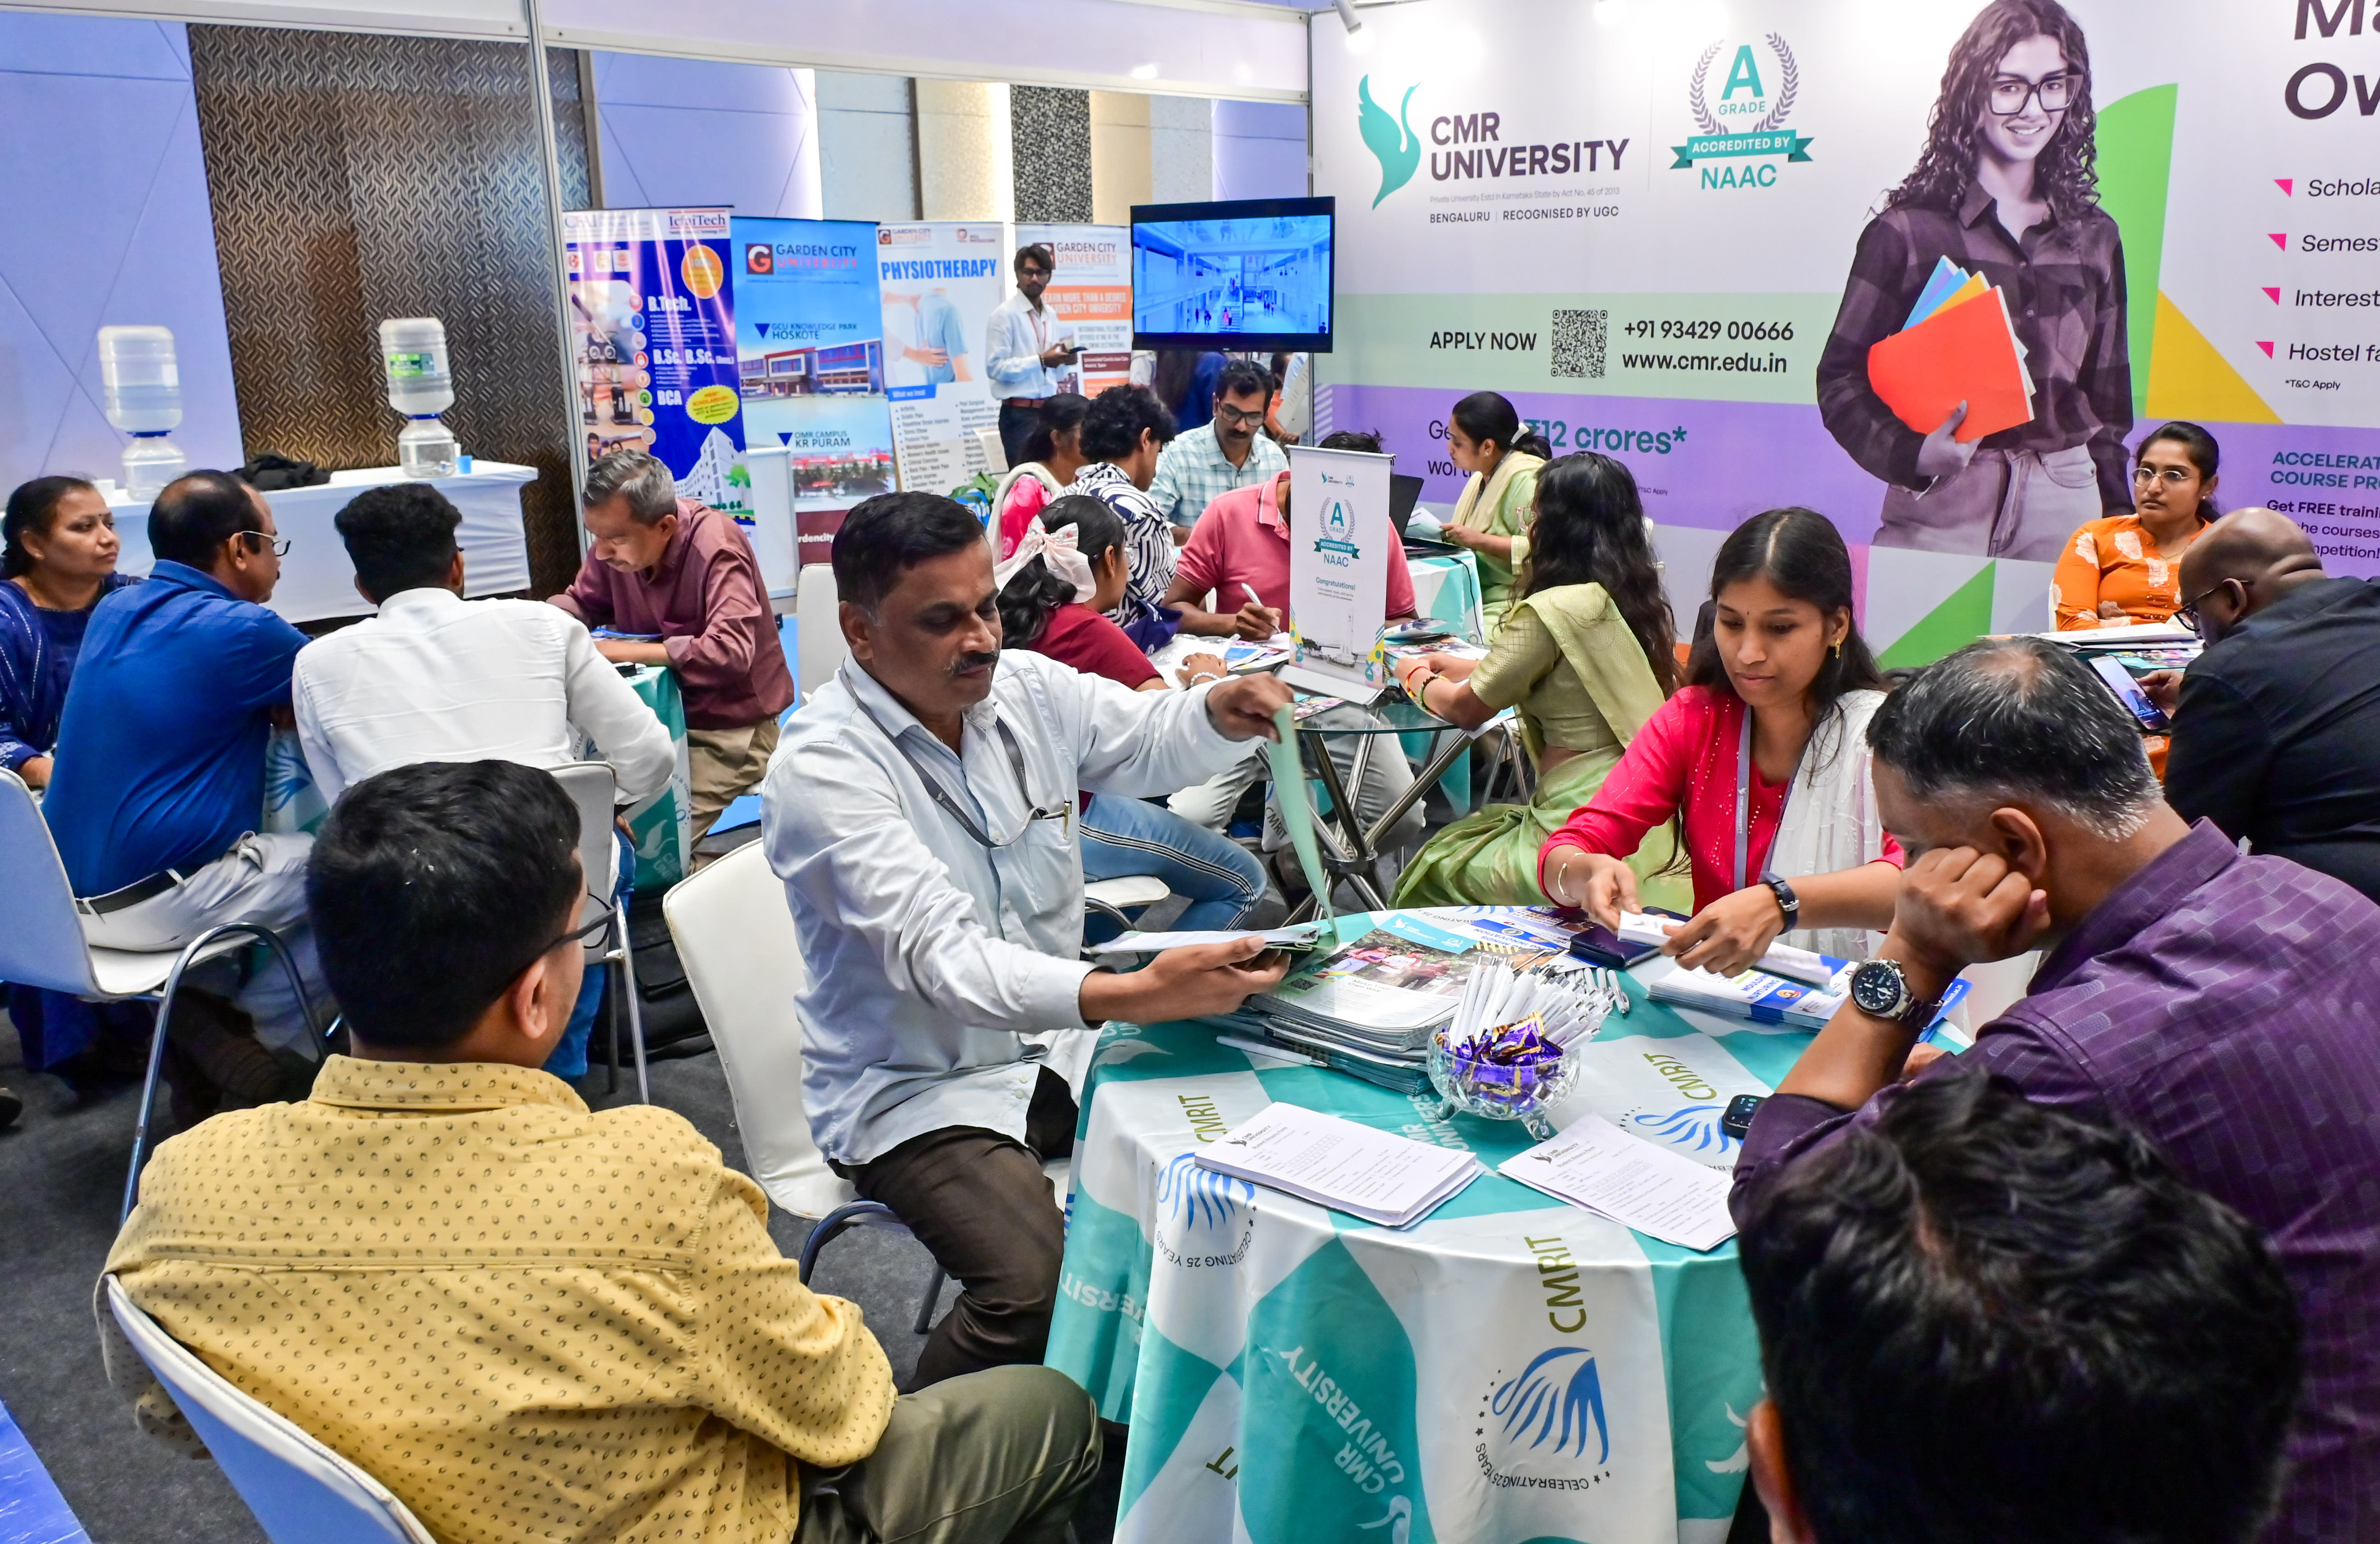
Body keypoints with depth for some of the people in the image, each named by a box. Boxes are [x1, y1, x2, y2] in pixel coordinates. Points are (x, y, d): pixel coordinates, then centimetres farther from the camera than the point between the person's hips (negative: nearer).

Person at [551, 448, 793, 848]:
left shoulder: (716, 548, -24)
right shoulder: (616, 539, -4)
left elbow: (730, 652, -35)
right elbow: (583, 602, 15)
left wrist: (621, 651, -31)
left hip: (730, 727, -6)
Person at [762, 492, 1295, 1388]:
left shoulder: (1026, 687, 0)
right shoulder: (823, 770, -21)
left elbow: (1148, 739, 15)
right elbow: (939, 954, -31)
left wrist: (1222, 711, -10)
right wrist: (1132, 996, -46)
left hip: (1057, 1041, 7)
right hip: (919, 1088, -6)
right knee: (1042, 1284, -29)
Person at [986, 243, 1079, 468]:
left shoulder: (1050, 316, 15)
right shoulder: (1005, 314, -8)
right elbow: (995, 367, -17)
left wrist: (1064, 359, 1)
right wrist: (1041, 361, -20)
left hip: (1049, 410, 7)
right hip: (1020, 414, -7)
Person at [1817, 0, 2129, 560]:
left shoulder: (2095, 238, 10)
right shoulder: (1908, 230, -3)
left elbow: (2107, 399, 15)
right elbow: (1841, 378, -4)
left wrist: (2118, 519, 13)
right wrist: (1909, 452, -21)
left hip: (2066, 507, 4)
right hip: (1941, 506, -3)